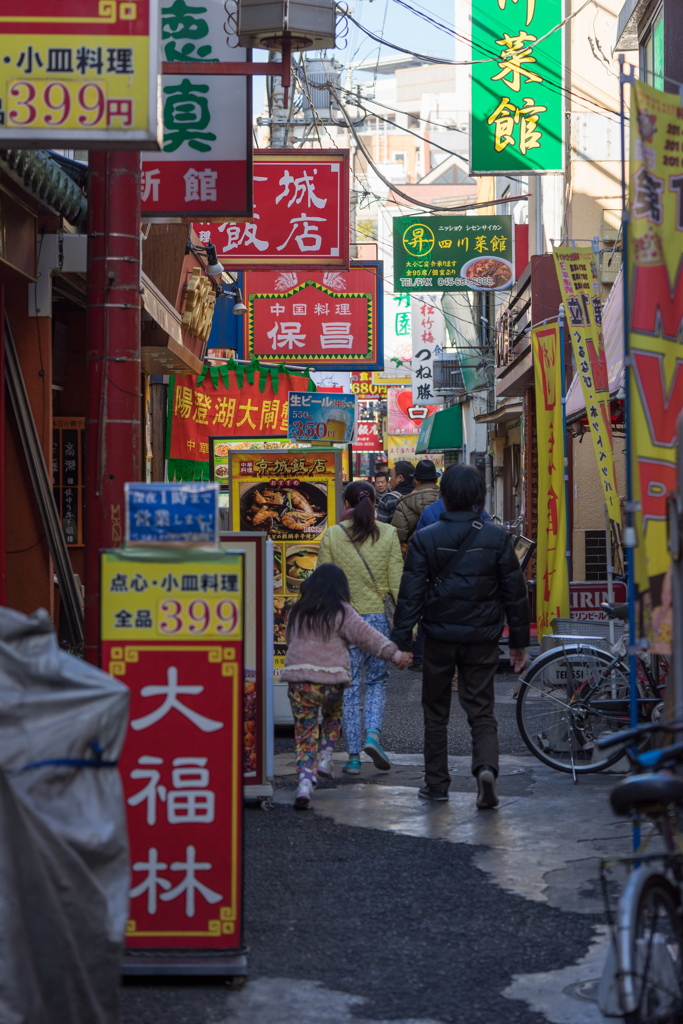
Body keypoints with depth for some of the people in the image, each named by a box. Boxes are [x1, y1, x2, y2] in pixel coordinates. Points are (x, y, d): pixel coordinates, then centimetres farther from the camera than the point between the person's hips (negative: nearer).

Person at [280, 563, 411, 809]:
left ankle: (305, 781, -12)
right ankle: (325, 757, 17)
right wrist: (394, 653, -4)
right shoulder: (342, 612, 0)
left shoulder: (297, 612, 14)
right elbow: (367, 635, -5)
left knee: (305, 732, 4)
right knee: (332, 715, 30)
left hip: (298, 679, 2)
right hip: (331, 679, -2)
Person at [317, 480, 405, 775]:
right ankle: (373, 735, -6)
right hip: (378, 617, 0)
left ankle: (353, 756, 6)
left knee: (349, 687, 6)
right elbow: (397, 583, -3)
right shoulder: (388, 534, -2)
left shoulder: (332, 535, -3)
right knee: (377, 681, 16)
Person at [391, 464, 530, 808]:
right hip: (482, 638, 1)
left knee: (436, 712, 14)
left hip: (440, 637, 0)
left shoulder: (425, 539, -5)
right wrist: (519, 641, 10)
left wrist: (400, 641, -4)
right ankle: (486, 767, -19)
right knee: (481, 711, 6)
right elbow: (514, 592, 2)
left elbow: (411, 594, -7)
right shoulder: (496, 538, -2)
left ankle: (437, 782, 20)